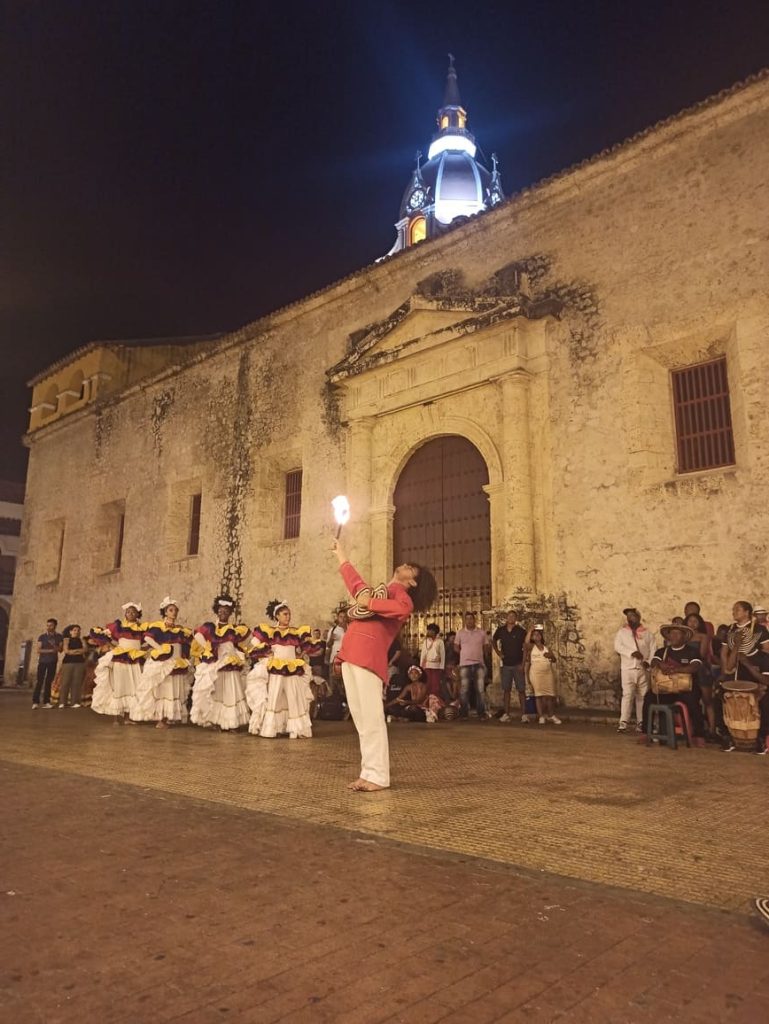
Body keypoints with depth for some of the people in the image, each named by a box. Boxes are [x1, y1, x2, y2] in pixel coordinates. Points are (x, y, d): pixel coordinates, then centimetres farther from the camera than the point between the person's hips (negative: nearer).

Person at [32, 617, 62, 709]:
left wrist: (55, 646, -18)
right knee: (40, 681, -7)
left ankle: (46, 702, 4)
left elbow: (60, 649, 3)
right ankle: (35, 702, -7)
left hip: (53, 662, 2)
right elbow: (38, 650, -4)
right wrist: (50, 650, -15)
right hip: (42, 661, -2)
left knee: (49, 682, 2)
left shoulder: (59, 637, 7)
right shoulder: (42, 637, 2)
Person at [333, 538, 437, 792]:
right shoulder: (379, 591, 27)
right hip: (351, 656, 7)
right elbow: (356, 585, 44)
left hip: (368, 656, -7)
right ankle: (368, 772, 12)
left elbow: (402, 609, -19)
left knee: (371, 718, -8)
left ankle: (377, 776, -3)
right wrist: (341, 556, 53)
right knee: (360, 719, 7)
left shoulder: (403, 597, 5)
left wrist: (369, 603, -10)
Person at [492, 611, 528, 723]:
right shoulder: (500, 630, 2)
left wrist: (523, 663, -12)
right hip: (506, 664, 3)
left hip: (518, 665, -3)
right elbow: (493, 641, 21)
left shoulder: (521, 631, -6)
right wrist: (498, 652, 8)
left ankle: (524, 715, 0)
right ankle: (506, 714, 11)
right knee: (506, 689, 6)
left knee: (521, 690, -2)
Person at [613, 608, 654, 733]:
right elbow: (617, 646, -3)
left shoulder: (648, 633, 11)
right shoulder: (621, 632, 10)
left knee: (642, 696, 5)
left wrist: (648, 661, -12)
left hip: (643, 669, 1)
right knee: (627, 694, -9)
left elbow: (653, 649, 5)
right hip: (627, 668, -1)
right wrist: (631, 652, -17)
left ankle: (641, 722, 11)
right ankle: (624, 722, -10)